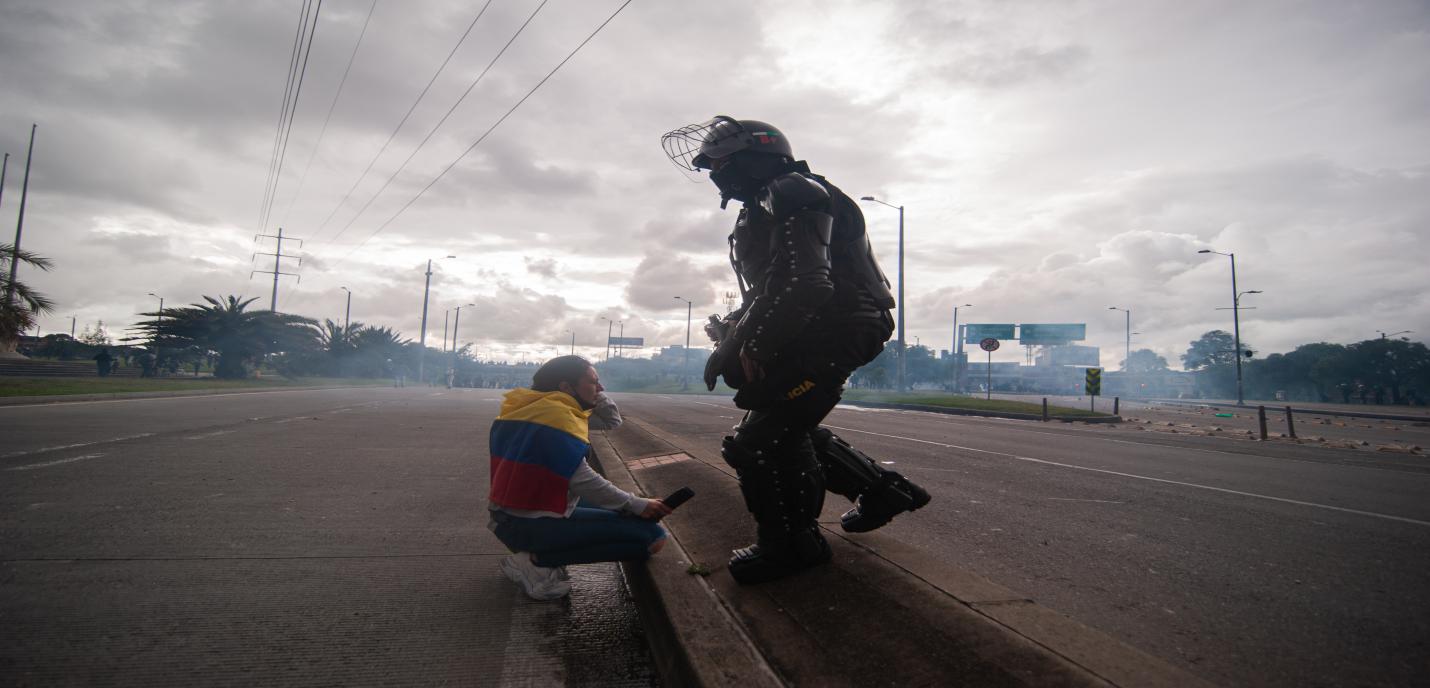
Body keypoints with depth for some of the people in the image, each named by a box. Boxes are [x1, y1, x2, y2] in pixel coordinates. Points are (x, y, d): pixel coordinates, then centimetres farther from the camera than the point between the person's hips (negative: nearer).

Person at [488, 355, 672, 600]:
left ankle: (537, 552, 9)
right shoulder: (557, 415, -17)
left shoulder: (532, 408, 12)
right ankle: (537, 561, -8)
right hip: (531, 525, -10)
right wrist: (637, 505, -17)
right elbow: (581, 479, -21)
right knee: (652, 536, -14)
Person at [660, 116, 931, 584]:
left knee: (760, 440, -11)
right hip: (810, 336, 11)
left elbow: (804, 287, -26)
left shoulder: (793, 194, -13)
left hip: (834, 333, -11)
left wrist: (742, 344, -23)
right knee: (789, 431, 19)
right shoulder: (760, 212, 21)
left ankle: (791, 545, 8)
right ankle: (882, 489, 30)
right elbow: (765, 291, 21)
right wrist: (732, 328, 4)